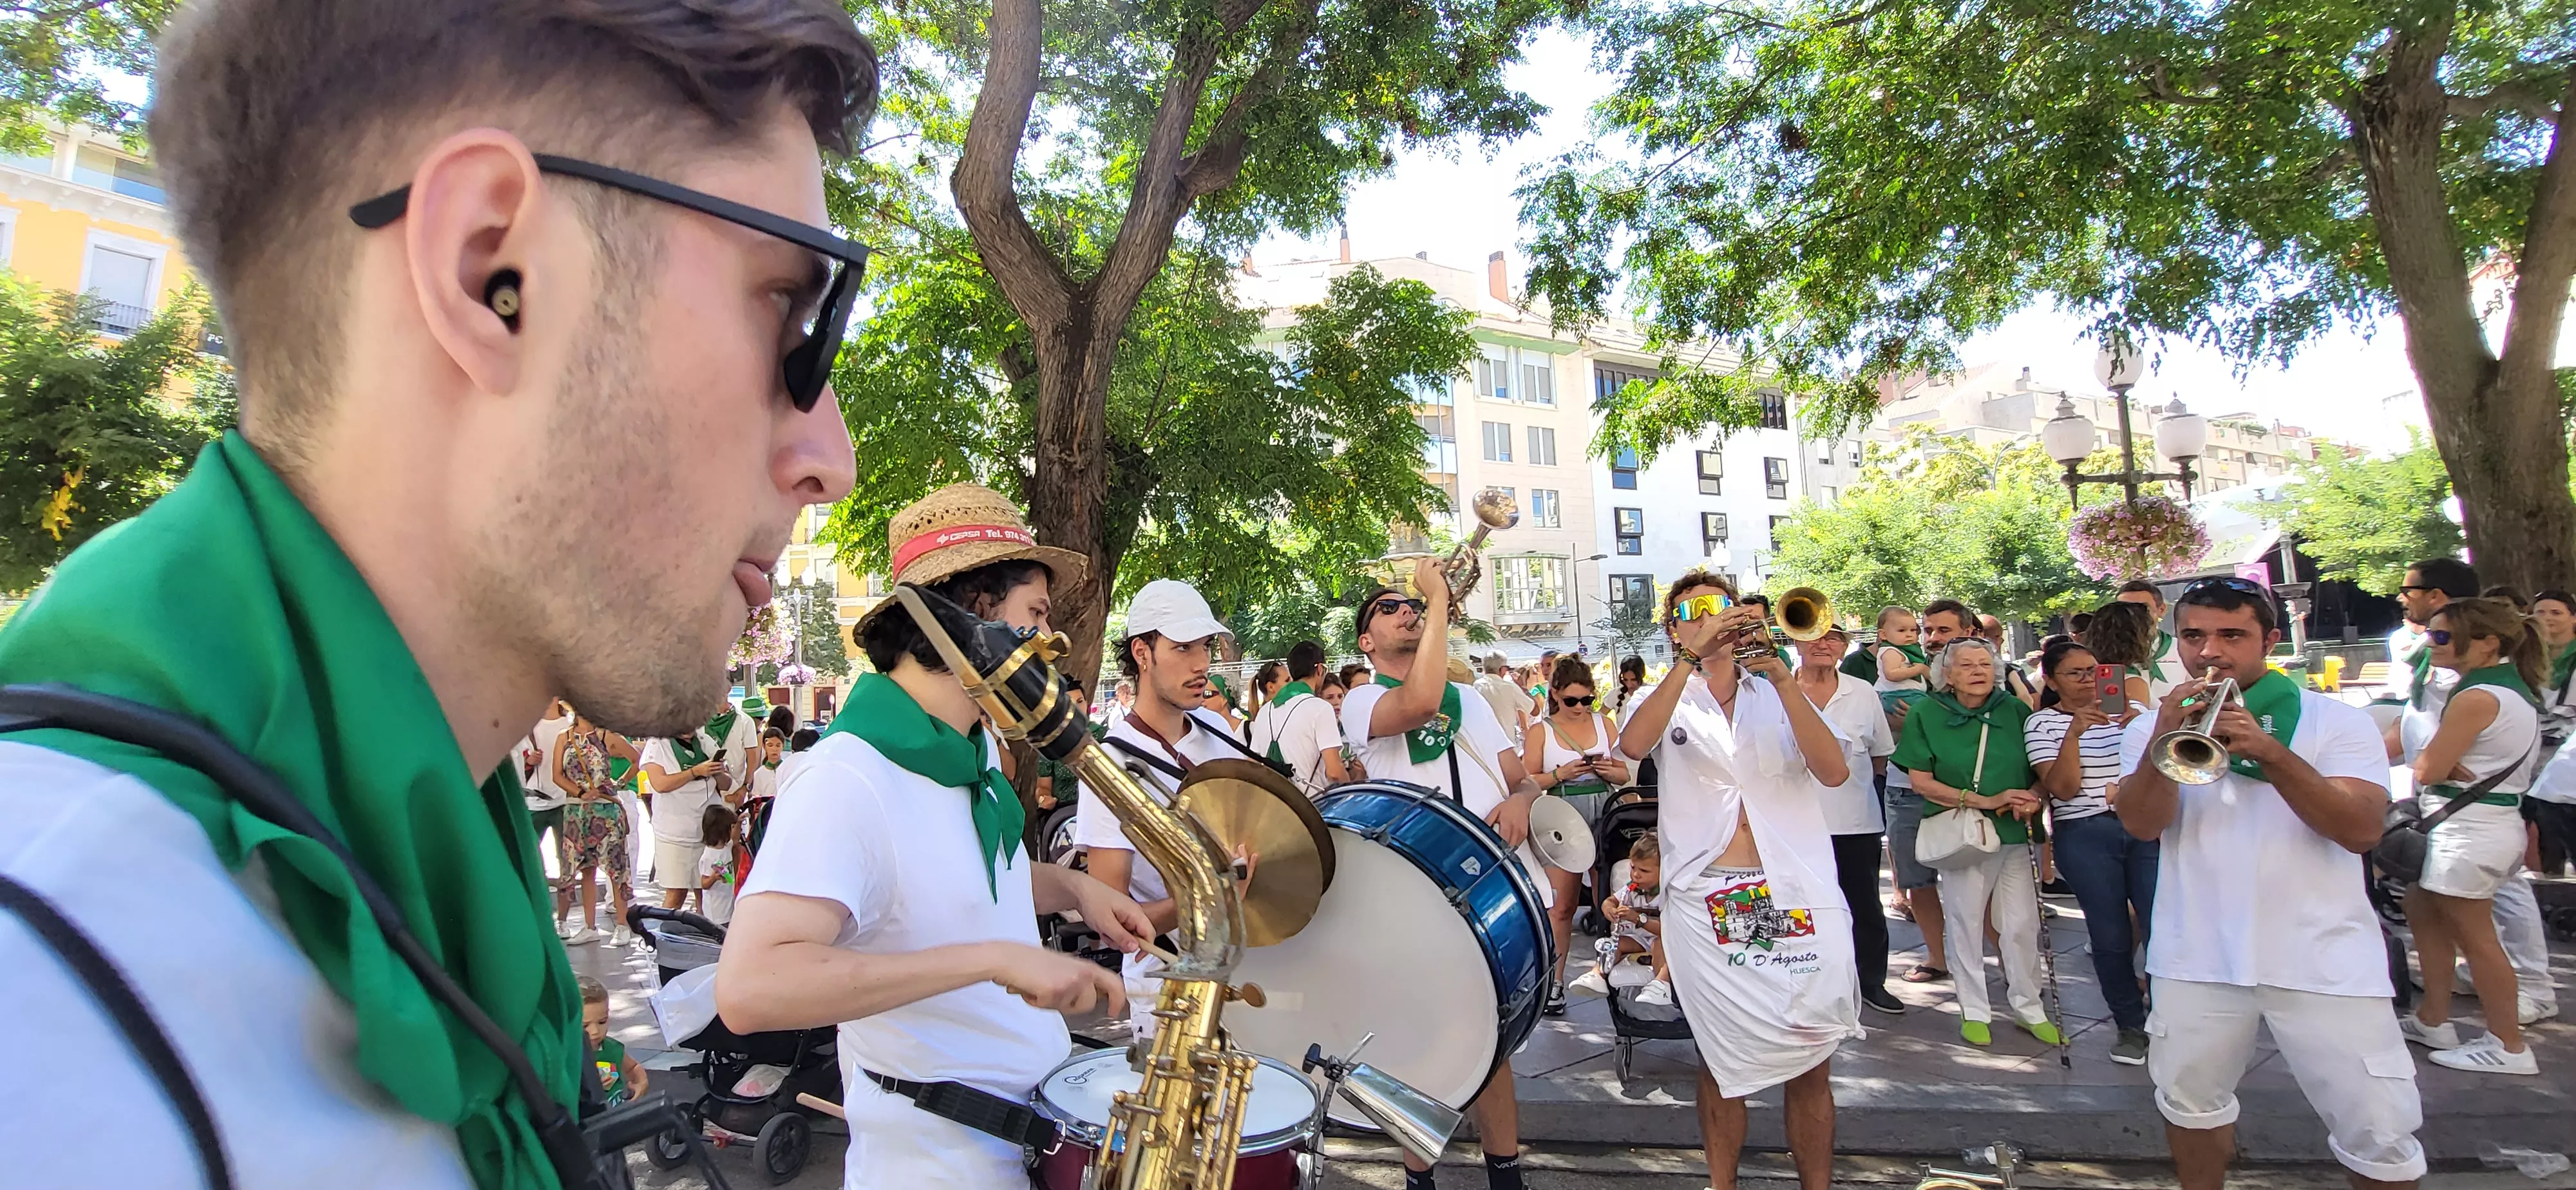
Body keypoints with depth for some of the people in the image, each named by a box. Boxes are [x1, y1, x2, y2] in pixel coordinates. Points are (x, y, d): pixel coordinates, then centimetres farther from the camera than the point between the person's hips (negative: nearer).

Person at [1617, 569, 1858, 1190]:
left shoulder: (1778, 695, 11)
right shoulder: (1666, 699, 7)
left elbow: (1834, 771, -7)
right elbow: (1634, 745, -18)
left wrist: (1782, 678, -15)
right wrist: (1691, 658, -22)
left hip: (1798, 897, 1)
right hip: (1708, 903, -1)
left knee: (1812, 1067, 7)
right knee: (1723, 1062, 9)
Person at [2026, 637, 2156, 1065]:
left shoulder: (2131, 710, 11)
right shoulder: (2042, 723, 0)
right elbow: (2063, 789, -9)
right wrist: (2074, 733, -19)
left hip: (2147, 828, 2)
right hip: (2085, 837, -2)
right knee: (2111, 935, 5)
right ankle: (2131, 1026, 23)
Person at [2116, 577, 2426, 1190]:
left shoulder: (2337, 721, 0)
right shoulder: (2154, 726, 5)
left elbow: (2363, 830, -14)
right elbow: (2141, 823, -10)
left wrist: (2271, 752, -26)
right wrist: (2164, 743, -25)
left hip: (2324, 961, -2)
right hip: (2198, 959, 2)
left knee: (2380, 1133, 2)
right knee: (2190, 1100, 14)